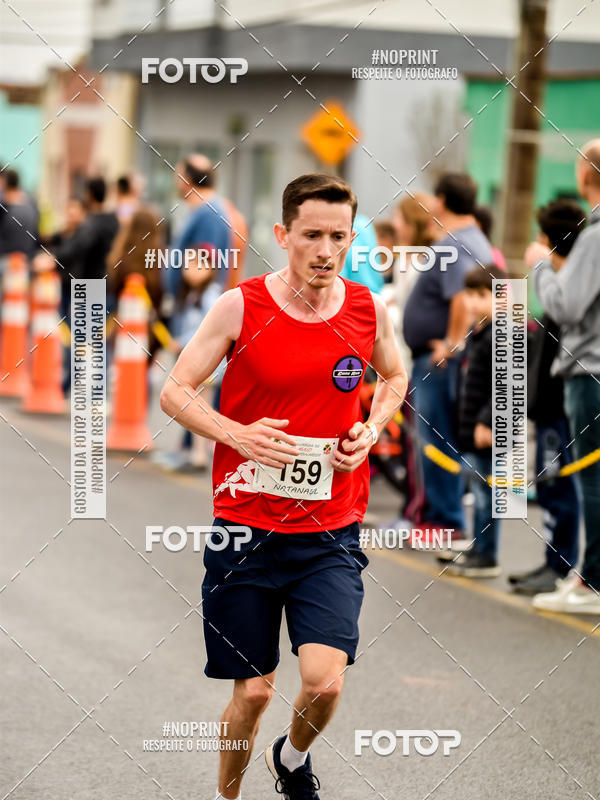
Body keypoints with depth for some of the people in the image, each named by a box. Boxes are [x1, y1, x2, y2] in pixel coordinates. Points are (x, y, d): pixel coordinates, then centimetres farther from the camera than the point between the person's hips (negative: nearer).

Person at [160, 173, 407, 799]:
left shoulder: (368, 310, 1)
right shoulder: (240, 307, -7)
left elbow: (394, 377, 22)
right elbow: (174, 391, 0)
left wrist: (370, 430, 2)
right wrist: (238, 434, -15)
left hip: (330, 535, 1)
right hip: (246, 528, -1)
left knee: (324, 679, -15)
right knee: (253, 691, 3)